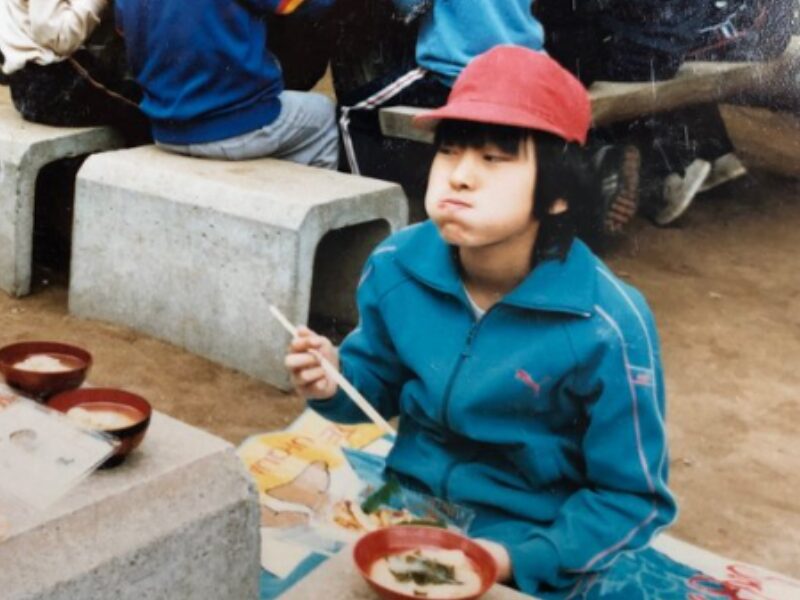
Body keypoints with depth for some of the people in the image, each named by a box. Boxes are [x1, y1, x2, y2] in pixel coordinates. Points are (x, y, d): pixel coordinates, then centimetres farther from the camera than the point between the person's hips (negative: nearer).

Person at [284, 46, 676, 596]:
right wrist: (336, 382, -11)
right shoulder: (397, 266, -9)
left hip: (525, 538, -3)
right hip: (407, 500, 3)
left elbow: (632, 497, -11)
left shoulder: (606, 328, -22)